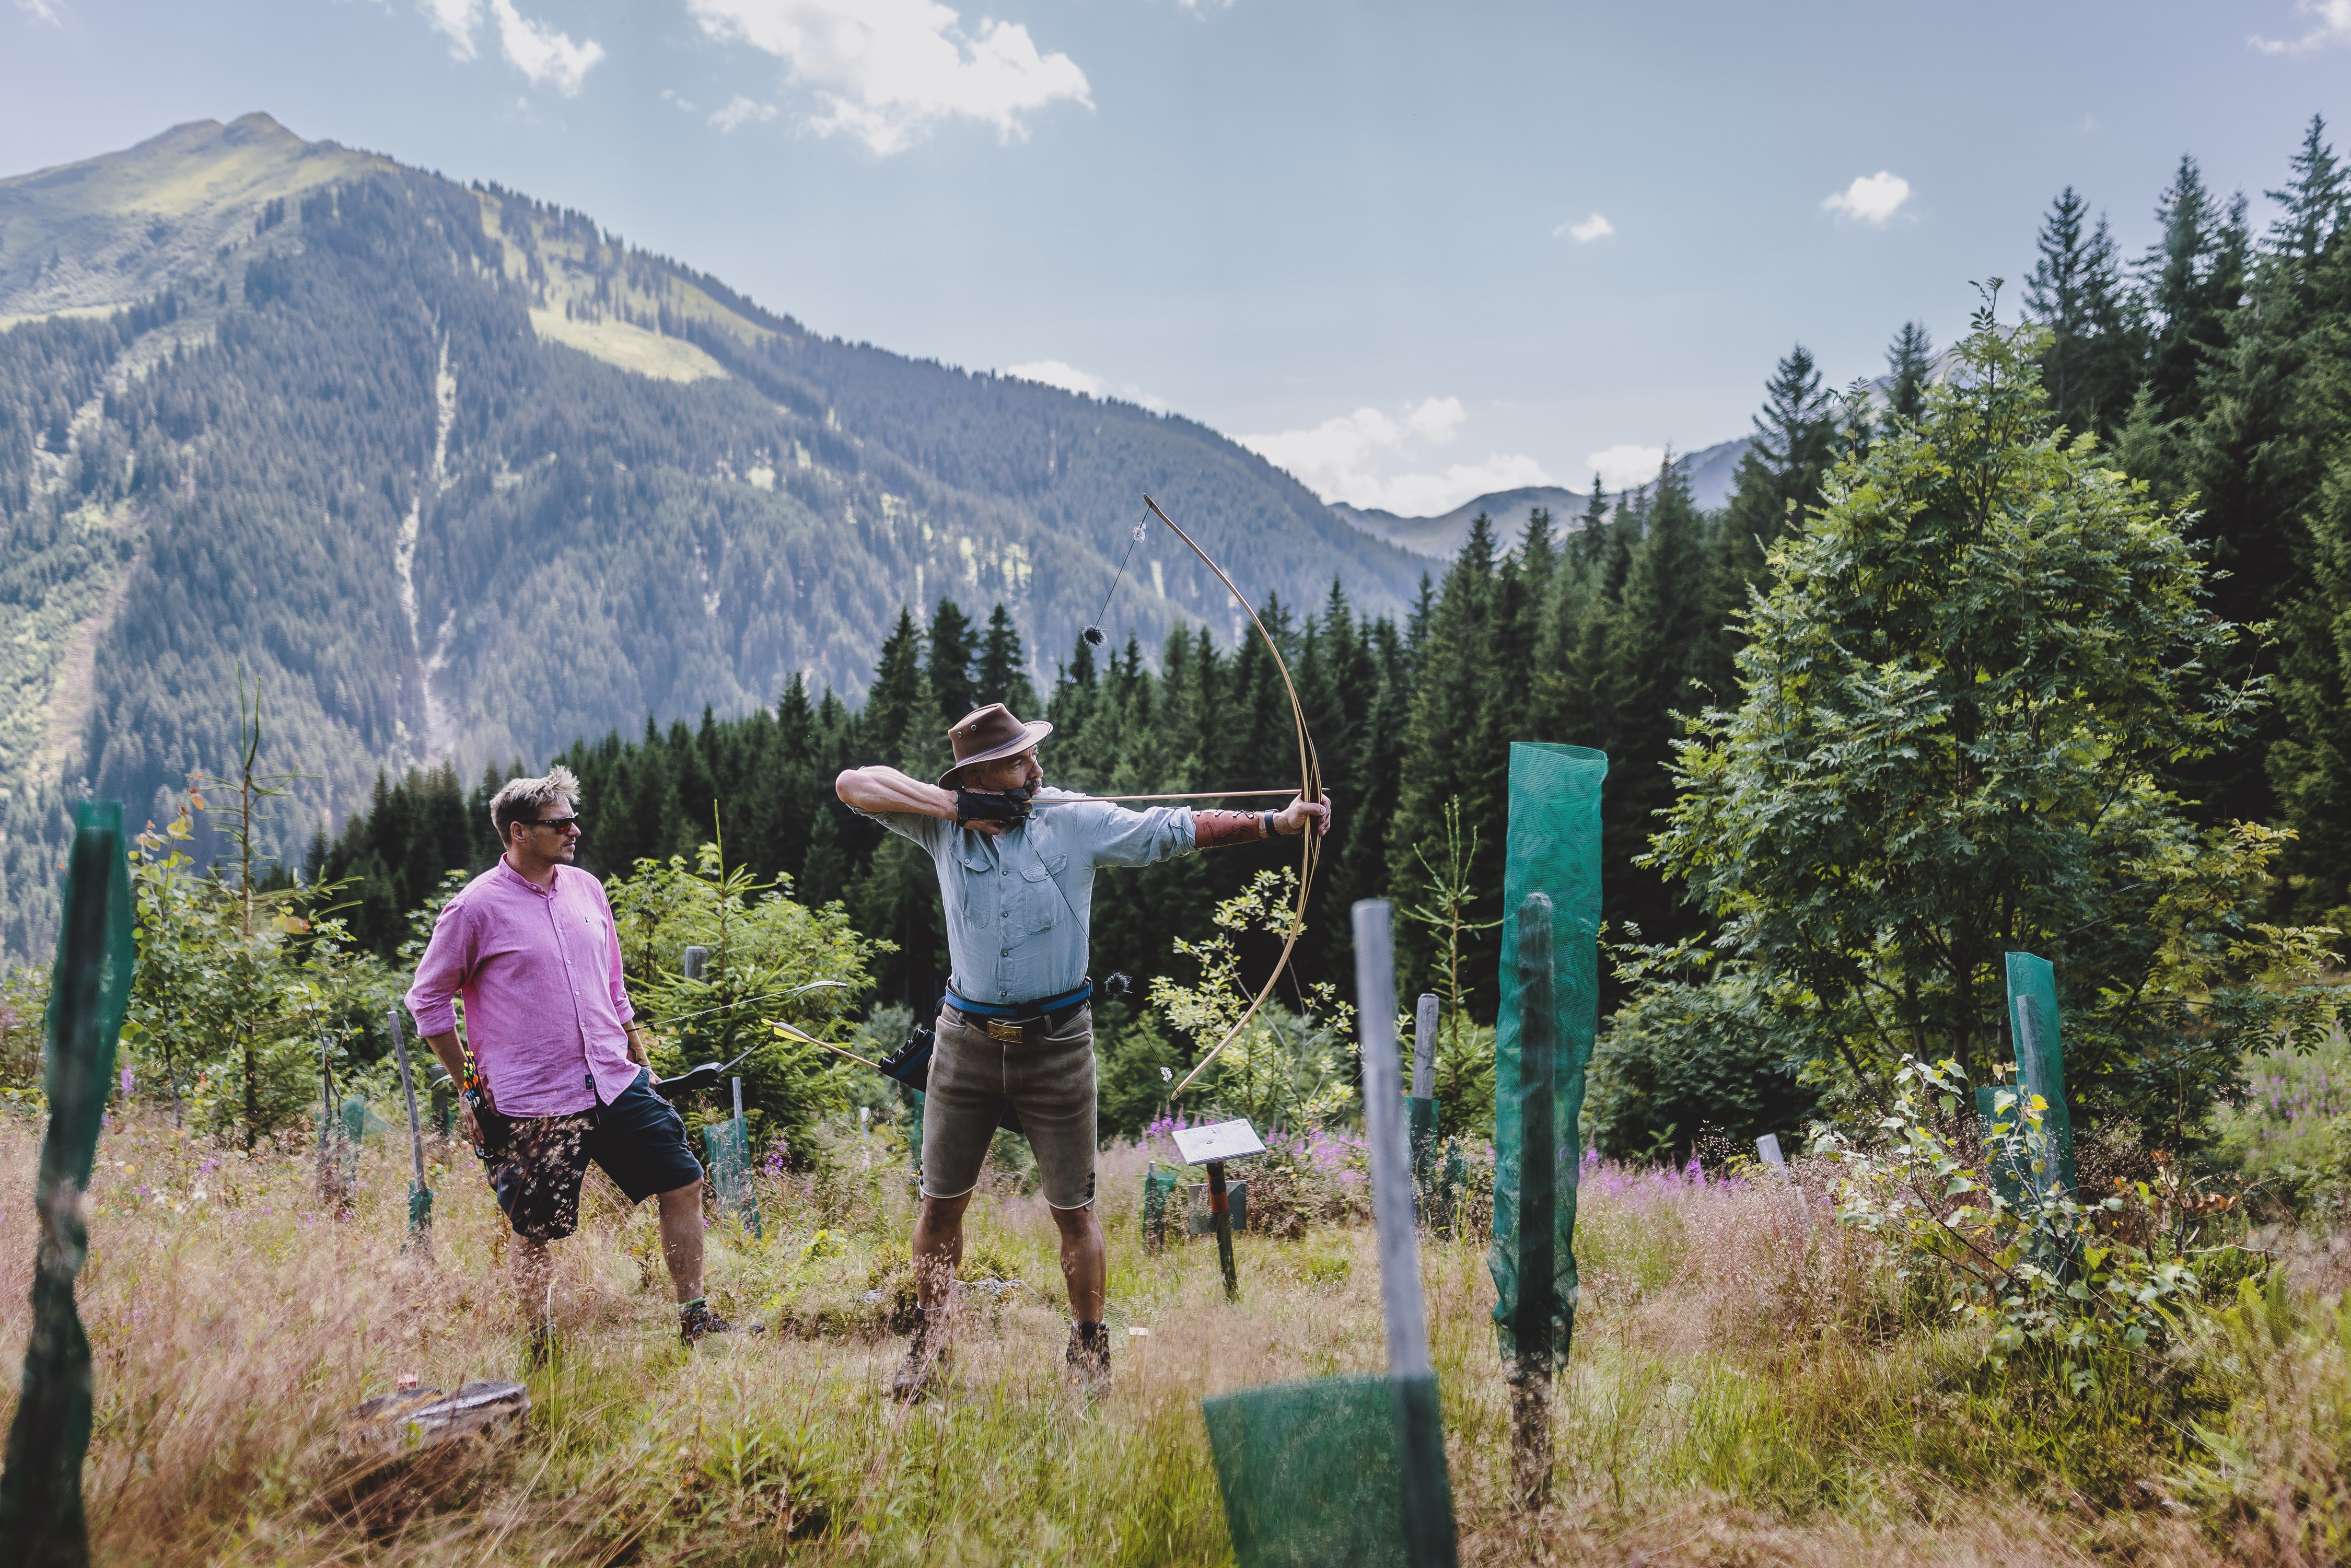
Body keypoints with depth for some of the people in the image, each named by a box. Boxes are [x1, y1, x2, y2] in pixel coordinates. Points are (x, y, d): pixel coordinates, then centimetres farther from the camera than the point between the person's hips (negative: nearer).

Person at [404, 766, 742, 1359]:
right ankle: (541, 1351, 23)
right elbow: (427, 999, -1)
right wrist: (469, 1090, -2)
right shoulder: (476, 907, -9)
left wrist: (641, 1065, 20)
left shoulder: (586, 888, 9)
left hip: (615, 1085, 6)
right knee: (535, 1233, 3)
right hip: (532, 1105, -5)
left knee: (684, 1183, 4)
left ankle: (694, 1319, 17)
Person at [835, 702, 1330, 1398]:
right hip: (967, 1041, 2)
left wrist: (1276, 822, -23)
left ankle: (1089, 1353, 23)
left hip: (1056, 1043, -1)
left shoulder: (1076, 822, -7)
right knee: (941, 1204, 13)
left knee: (1073, 1208, 7)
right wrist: (954, 807, -17)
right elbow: (853, 784, -7)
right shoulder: (943, 826, -2)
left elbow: (1175, 829, -12)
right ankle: (927, 1343, 33)